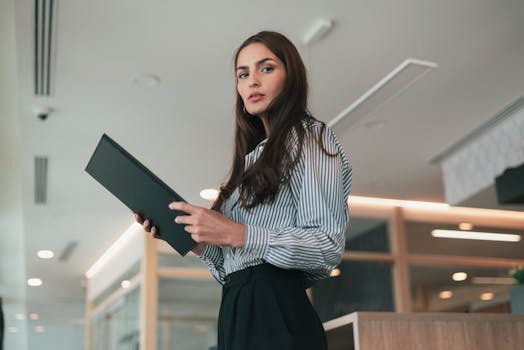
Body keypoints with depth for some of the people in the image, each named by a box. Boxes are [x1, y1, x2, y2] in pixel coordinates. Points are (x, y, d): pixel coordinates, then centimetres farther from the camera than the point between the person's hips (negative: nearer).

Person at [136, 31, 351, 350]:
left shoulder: (309, 136, -1)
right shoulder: (258, 156, 22)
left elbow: (329, 247, -13)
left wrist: (236, 234, -19)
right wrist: (192, 239, 4)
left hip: (276, 315, -7)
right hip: (237, 312, 7)